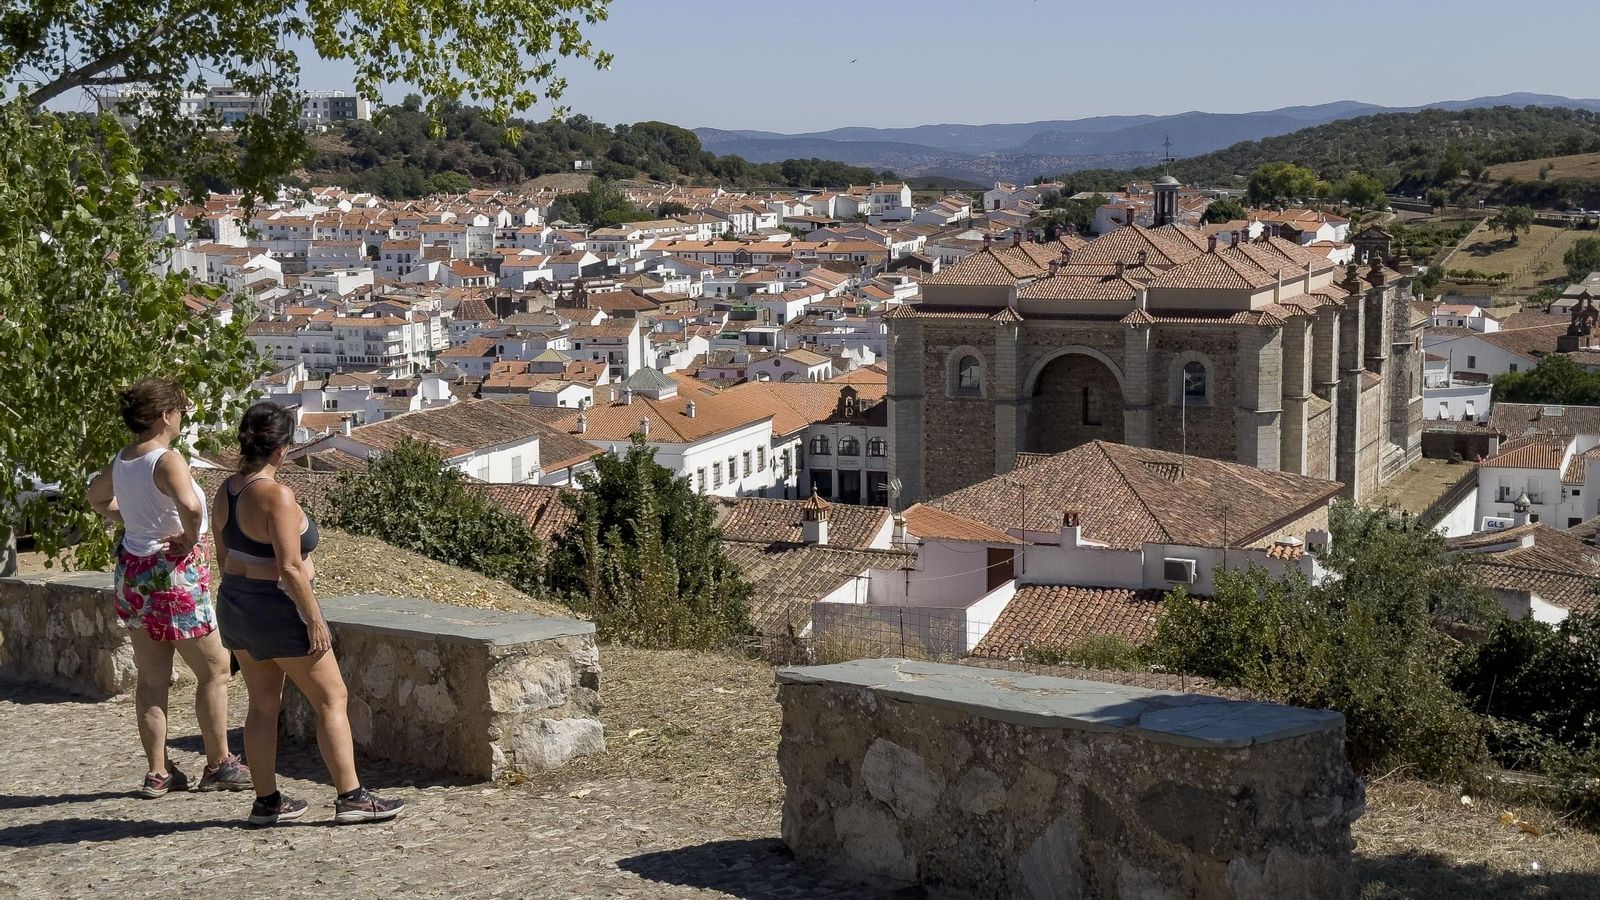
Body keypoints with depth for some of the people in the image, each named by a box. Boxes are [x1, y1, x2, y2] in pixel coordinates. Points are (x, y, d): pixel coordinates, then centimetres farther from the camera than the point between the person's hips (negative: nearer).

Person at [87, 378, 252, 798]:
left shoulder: (121, 461, 6)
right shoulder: (168, 460, -19)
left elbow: (96, 497, 27)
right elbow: (190, 506, -37)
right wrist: (190, 539, -20)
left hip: (133, 570, 8)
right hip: (173, 574, -8)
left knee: (151, 678, 12)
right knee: (214, 669, 6)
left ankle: (158, 772, 16)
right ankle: (219, 764, 12)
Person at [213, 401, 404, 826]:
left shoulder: (226, 490, 4)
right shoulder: (276, 495, -21)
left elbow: (223, 555, 13)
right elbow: (290, 568, -24)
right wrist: (314, 619, -17)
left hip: (234, 605, 8)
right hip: (278, 609, -8)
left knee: (263, 703, 15)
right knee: (331, 699, 2)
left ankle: (267, 802, 20)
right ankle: (350, 798, 3)